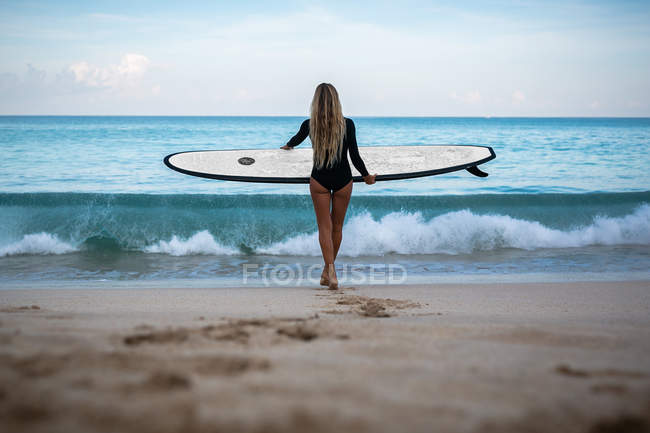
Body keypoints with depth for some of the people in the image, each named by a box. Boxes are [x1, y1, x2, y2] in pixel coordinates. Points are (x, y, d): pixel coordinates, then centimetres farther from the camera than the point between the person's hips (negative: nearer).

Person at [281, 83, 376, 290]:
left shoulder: (309, 125, -6)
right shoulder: (347, 124, -9)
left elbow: (296, 139, 16)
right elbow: (355, 156, -7)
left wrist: (287, 145, 40)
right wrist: (367, 176, 9)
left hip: (319, 180, 0)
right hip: (343, 180, 0)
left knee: (324, 227, 4)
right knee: (337, 226, 14)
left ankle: (331, 272, -14)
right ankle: (327, 273, 23)